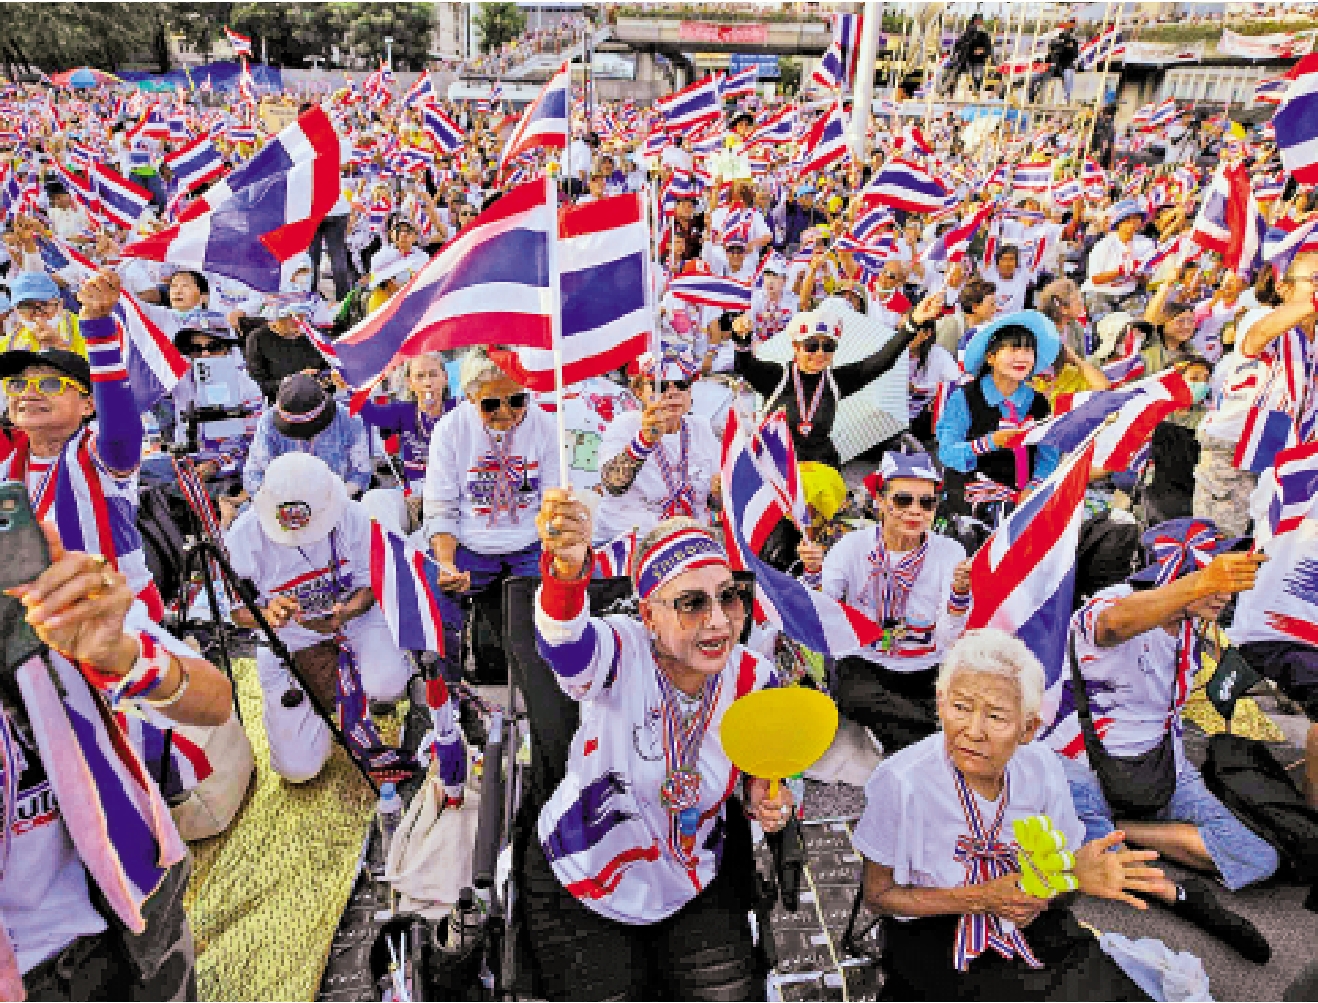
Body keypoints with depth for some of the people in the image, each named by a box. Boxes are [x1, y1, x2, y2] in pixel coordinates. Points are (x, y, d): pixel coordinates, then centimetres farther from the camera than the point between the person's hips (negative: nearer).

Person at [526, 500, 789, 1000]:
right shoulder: (621, 655, -26)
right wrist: (566, 567, -72)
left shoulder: (754, 681, -14)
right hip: (580, 886, -3)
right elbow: (565, 641, -51)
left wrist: (766, 799, -16)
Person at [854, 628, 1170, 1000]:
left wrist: (1075, 875, -19)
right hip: (933, 934, -4)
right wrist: (981, 897, -18)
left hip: (1033, 927, 4)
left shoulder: (1042, 768, -7)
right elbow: (877, 892, -9)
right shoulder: (901, 781, -20)